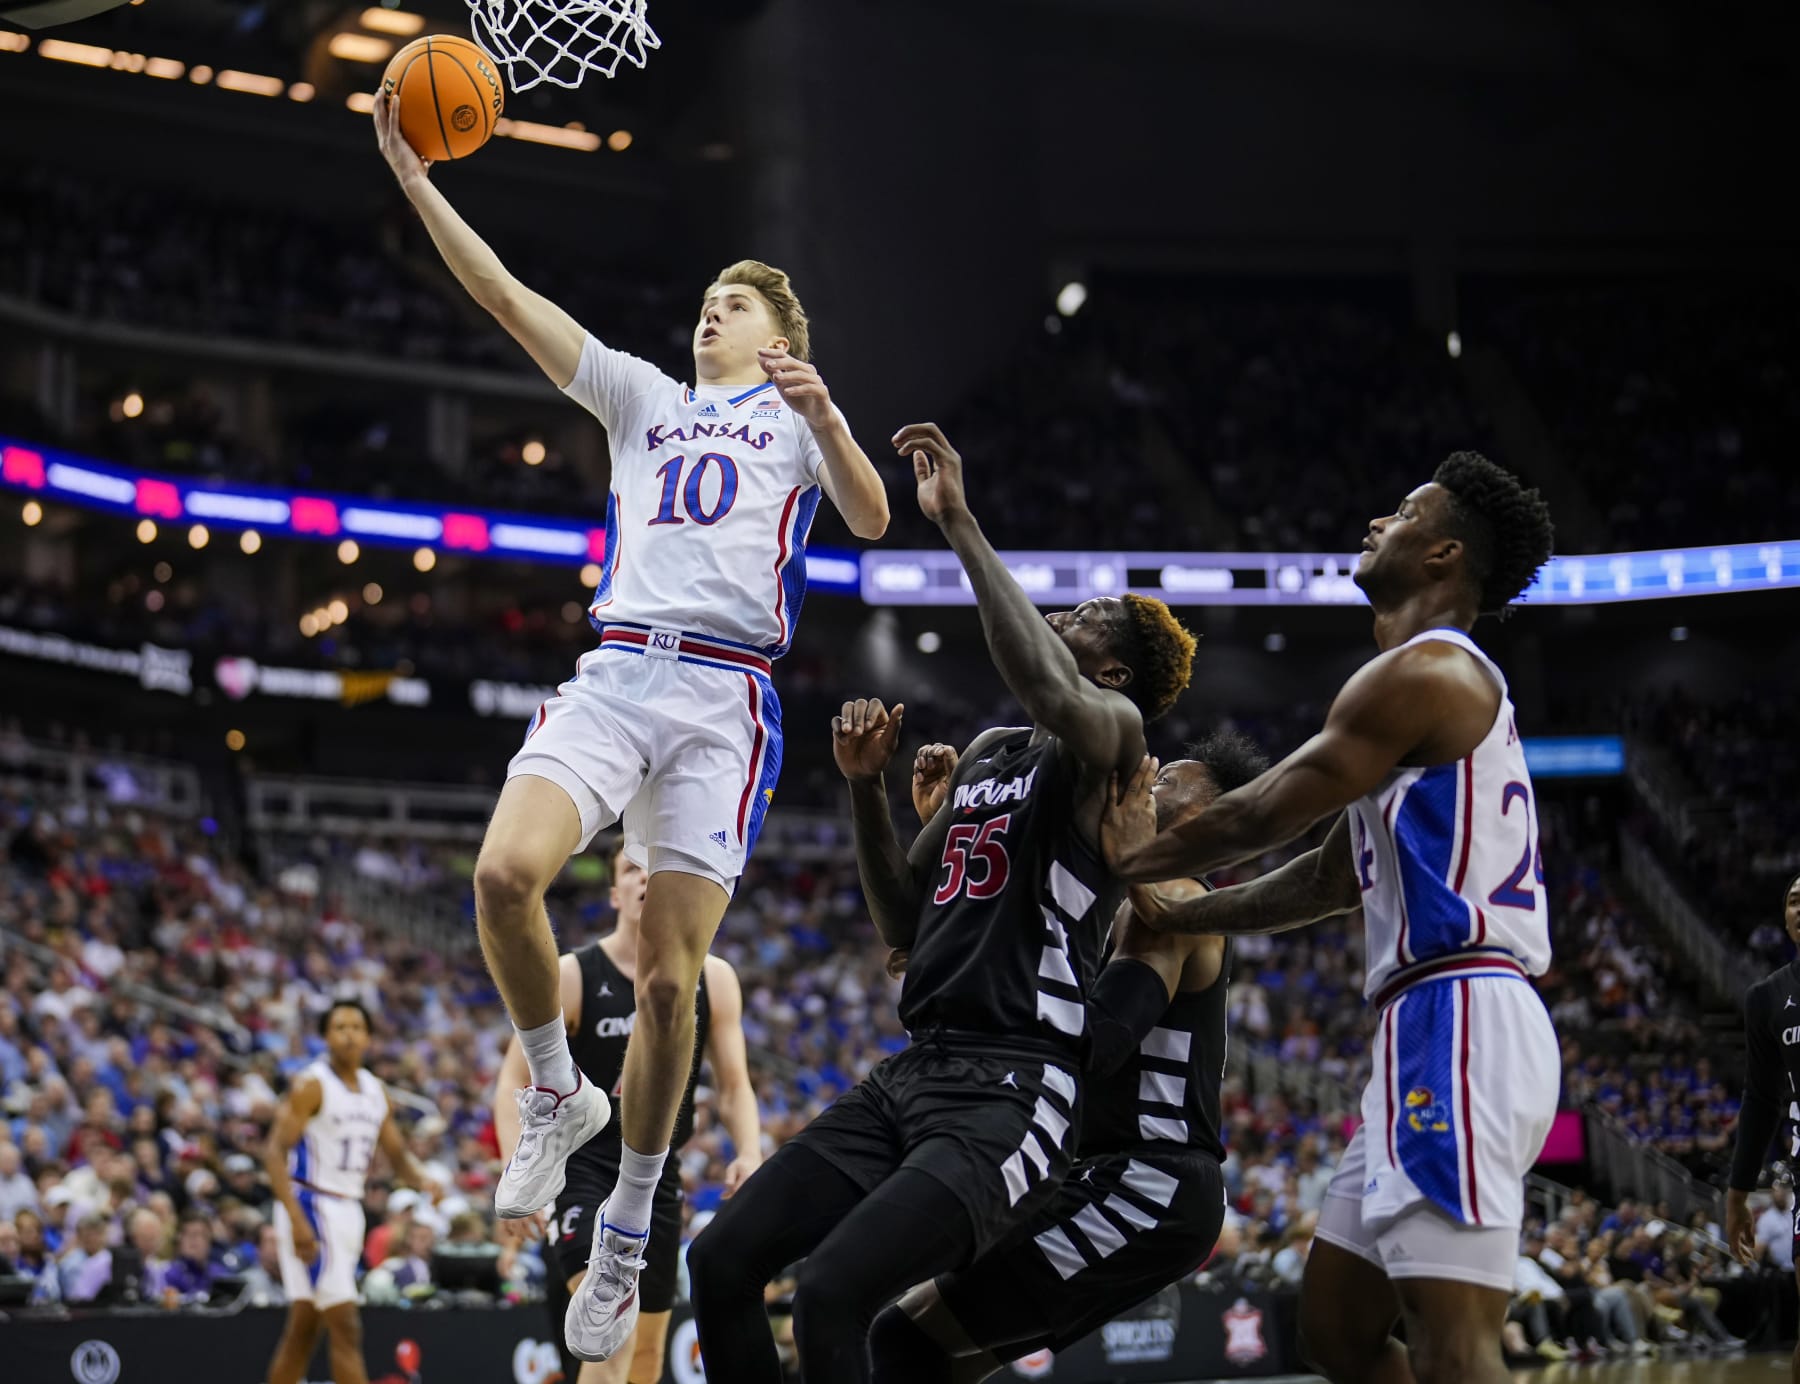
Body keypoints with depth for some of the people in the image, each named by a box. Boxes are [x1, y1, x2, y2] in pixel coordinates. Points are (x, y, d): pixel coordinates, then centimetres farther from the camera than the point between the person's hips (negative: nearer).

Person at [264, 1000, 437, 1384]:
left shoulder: (375, 1092, 12)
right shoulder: (311, 1085, -10)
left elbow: (398, 1154, 19)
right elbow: (274, 1152, -16)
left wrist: (422, 1180, -4)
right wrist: (296, 1219, -25)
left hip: (349, 1210, 7)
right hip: (311, 1208, -7)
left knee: (303, 1328, 12)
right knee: (345, 1326, -11)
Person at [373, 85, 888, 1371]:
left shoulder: (799, 419, 16)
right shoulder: (645, 397, 25)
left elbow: (873, 521, -3)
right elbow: (508, 297, 18)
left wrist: (827, 419, -21)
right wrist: (416, 178, 11)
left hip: (726, 696, -2)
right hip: (614, 673, 3)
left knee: (670, 980, -7)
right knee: (505, 874, -25)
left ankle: (627, 1234, 8)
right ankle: (558, 1091, -1)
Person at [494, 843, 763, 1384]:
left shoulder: (714, 980, 2)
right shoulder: (570, 976, -9)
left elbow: (733, 1085, 8)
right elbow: (514, 1082, -8)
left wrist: (749, 1153, -12)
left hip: (657, 1177, 5)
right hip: (581, 1169, -5)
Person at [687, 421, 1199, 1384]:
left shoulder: (1109, 740, -5)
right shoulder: (986, 754, 20)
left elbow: (1052, 693, -31)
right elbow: (903, 924, 25)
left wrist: (957, 522, -25)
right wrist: (866, 786, 10)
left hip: (1013, 1095, -9)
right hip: (912, 1075, 9)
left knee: (830, 1296, -26)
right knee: (722, 1261, 2)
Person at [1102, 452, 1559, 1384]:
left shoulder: (1423, 671, -8)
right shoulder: (1453, 683, 25)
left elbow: (1259, 820, -5)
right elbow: (1334, 877, 30)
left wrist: (1136, 857, 13)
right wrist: (1176, 917, 32)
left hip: (1457, 1022, -11)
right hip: (1434, 1028, 11)